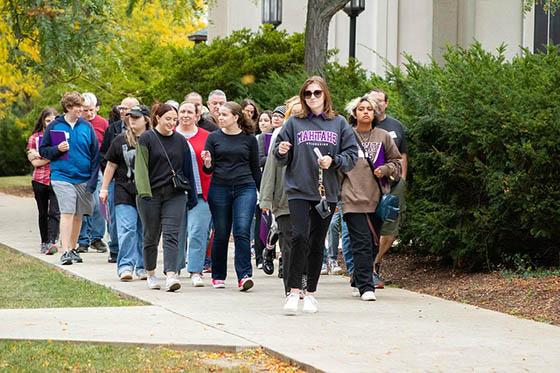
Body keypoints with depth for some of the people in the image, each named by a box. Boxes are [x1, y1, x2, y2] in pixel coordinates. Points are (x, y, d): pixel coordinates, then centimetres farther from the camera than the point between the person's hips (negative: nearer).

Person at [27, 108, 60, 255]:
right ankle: (44, 242, 20)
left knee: (55, 212, -14)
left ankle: (51, 242, -21)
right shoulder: (34, 138, 8)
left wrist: (41, 156, -8)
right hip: (40, 180, 2)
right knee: (43, 213, 11)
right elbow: (35, 162, -1)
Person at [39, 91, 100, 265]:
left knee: (78, 216, 10)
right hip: (62, 177, -3)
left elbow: (95, 154, 5)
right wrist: (57, 150, -13)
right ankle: (65, 251, -16)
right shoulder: (55, 126, 0)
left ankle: (73, 249, 24)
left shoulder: (87, 127, 4)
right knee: (67, 213, -14)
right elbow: (43, 150, 7)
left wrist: (93, 180, -2)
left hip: (84, 179, 3)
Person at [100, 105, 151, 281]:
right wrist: (104, 188, 8)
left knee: (145, 231, 6)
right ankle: (125, 266, -10)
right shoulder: (121, 140, 4)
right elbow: (111, 165, 10)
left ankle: (143, 267, 15)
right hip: (125, 192, 0)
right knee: (127, 228, -10)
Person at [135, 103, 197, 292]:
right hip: (151, 195, -2)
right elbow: (140, 167, -9)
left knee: (171, 235, -11)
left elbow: (187, 169, 14)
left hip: (175, 195, 2)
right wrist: (144, 192, -21)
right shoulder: (146, 139, -2)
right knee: (151, 237, 8)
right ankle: (151, 274, 24)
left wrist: (192, 195, 12)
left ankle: (170, 275, -22)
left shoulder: (180, 140, 9)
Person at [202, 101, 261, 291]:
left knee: (242, 231, -14)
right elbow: (209, 169, 5)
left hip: (245, 188, -1)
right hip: (219, 189, 1)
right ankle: (218, 276, 18)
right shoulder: (214, 138, 6)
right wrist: (207, 163, -18)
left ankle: (244, 275, -17)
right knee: (221, 234, 6)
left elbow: (255, 169, 12)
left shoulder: (249, 139, 6)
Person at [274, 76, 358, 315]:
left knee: (317, 243, 8)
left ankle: (310, 293, 17)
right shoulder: (294, 123, 5)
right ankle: (294, 292, -13)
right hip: (298, 190, -2)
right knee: (300, 236, -17)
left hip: (326, 193, 2)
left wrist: (333, 161, -12)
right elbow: (281, 158, 8)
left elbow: (351, 155, 5)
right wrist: (281, 152, -14)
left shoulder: (339, 124, 7)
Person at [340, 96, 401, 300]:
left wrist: (385, 170, -3)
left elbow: (396, 162, 17)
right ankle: (366, 287, -11)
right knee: (362, 243, -11)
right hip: (353, 198, -3)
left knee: (374, 243, 9)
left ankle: (358, 280, 26)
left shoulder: (383, 137, 11)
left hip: (377, 198, 4)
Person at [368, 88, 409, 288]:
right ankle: (371, 272, -4)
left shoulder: (396, 126, 13)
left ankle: (375, 264, 21)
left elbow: (403, 154, 19)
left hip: (394, 184, 4)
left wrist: (402, 179, 9)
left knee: (391, 230, 3)